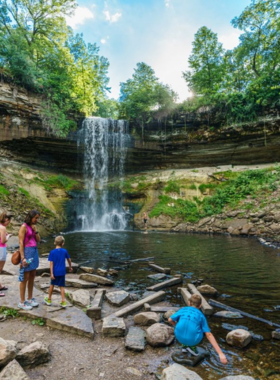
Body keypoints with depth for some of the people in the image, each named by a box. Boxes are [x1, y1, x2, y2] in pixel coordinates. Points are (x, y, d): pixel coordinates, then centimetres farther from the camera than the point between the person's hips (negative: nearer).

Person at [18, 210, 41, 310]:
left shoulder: (33, 226, 11)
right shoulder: (24, 227, -12)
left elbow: (38, 240, 8)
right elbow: (21, 243, -16)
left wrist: (35, 230, -6)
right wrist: (22, 258, -20)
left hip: (34, 252, 8)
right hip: (27, 252, -8)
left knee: (32, 277, 13)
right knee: (25, 278, 0)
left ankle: (30, 299, 24)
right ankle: (22, 302, 11)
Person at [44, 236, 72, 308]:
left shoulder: (52, 252, -7)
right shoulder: (64, 251, -2)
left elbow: (51, 263, -10)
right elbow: (69, 260, 10)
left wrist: (51, 273, -8)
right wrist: (70, 267, 27)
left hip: (55, 272, 0)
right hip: (62, 272, 0)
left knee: (52, 285, 19)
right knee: (62, 286, 8)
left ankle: (49, 300, 33)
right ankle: (63, 301, 6)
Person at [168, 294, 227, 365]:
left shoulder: (183, 310, 14)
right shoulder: (201, 316, 11)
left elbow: (170, 320, 16)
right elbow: (209, 335, 3)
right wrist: (220, 353, 2)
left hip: (179, 337, 2)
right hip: (193, 340, -1)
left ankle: (185, 346, 22)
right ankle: (192, 346, 13)